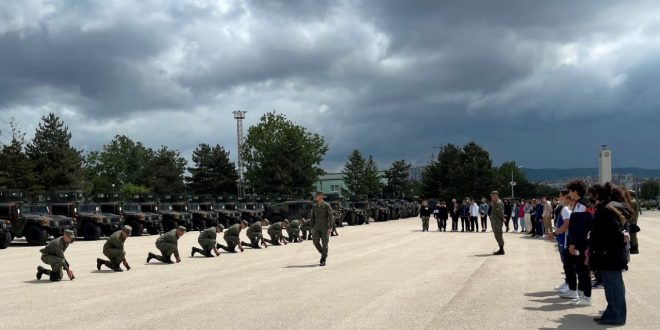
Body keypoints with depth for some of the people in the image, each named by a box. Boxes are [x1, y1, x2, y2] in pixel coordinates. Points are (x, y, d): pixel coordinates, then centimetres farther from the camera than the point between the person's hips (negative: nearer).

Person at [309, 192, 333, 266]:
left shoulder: (327, 205, -7)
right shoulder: (314, 206, 7)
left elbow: (330, 217, -9)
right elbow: (312, 217, 10)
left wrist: (330, 227, -16)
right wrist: (312, 228, 4)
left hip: (325, 228, -4)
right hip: (317, 227, 4)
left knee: (324, 243, -4)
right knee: (315, 242, -8)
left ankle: (323, 260, 4)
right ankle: (323, 253, 18)